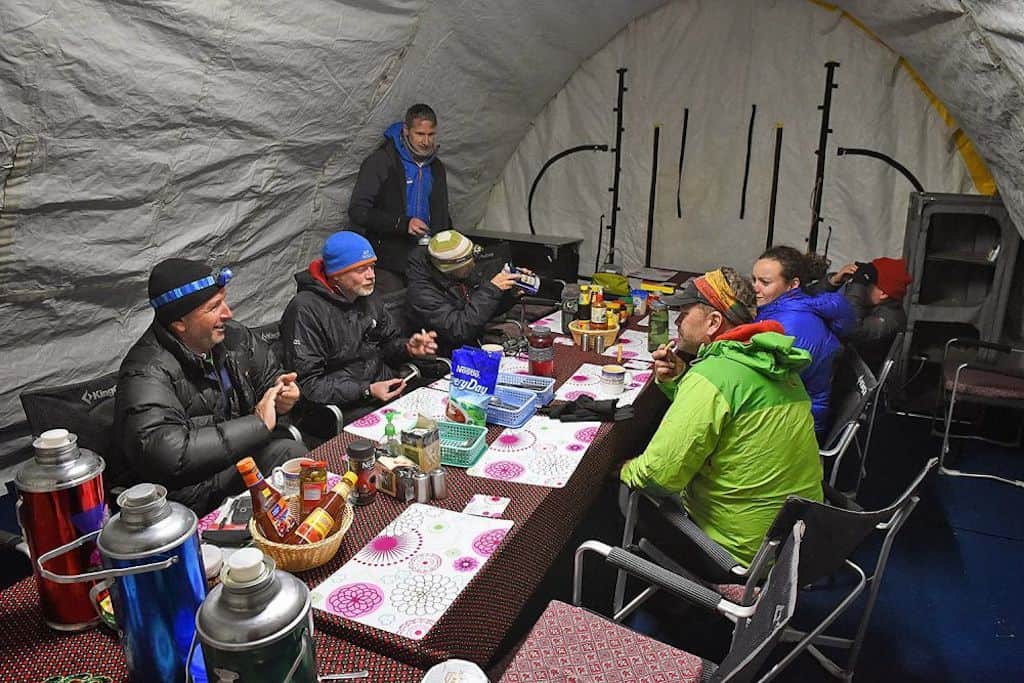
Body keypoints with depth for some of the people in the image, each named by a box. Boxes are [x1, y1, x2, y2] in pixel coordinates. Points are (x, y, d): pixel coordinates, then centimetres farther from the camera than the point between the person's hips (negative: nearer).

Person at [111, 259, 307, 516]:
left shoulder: (232, 336, -2)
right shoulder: (148, 372, -25)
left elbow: (269, 372, 18)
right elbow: (164, 452, -39)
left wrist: (279, 392, -9)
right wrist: (258, 424, -32)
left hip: (231, 455, 7)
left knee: (293, 452, -19)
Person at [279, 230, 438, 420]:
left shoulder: (368, 297, 11)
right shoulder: (306, 311, -13)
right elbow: (308, 385, -15)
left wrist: (407, 348, -2)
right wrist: (367, 391, -21)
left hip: (388, 389, 7)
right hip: (345, 408, -7)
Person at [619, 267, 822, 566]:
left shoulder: (711, 376, -25)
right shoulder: (776, 362, 2)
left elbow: (660, 476, -25)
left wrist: (627, 471, -4)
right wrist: (677, 382, -1)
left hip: (745, 552, -8)